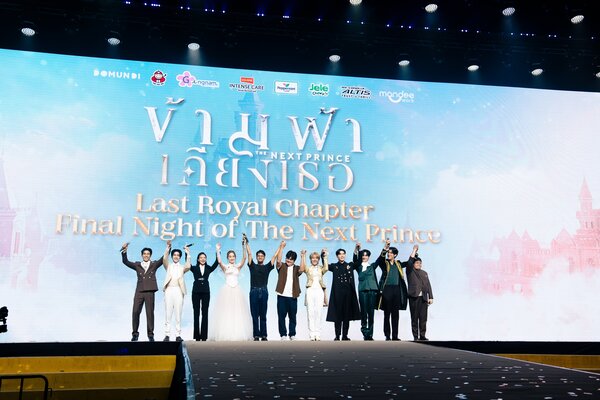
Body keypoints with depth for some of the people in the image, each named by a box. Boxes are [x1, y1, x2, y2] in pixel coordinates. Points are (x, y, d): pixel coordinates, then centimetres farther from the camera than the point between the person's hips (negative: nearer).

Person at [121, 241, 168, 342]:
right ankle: (135, 333, 10)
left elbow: (163, 259, 2)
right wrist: (124, 251, -7)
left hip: (149, 292, -1)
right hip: (139, 292, 1)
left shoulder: (154, 265, 11)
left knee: (150, 313, 0)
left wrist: (168, 248, -10)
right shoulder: (137, 265, 13)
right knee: (135, 312, -2)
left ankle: (150, 334, 6)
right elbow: (125, 262, 6)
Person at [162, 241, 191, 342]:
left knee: (178, 314, -1)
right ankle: (167, 335, 0)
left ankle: (178, 335, 1)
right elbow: (164, 260, -6)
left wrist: (188, 254, -8)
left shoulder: (182, 267, 15)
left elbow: (188, 266, -7)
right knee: (168, 314, -2)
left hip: (178, 291, 0)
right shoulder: (168, 266, 14)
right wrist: (168, 248, -17)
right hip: (169, 290, 0)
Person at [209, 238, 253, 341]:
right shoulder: (225, 267, 6)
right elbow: (219, 261, -14)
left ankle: (238, 333, 4)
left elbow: (244, 258, -6)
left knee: (237, 311, 1)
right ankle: (225, 333, 2)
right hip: (227, 290, -2)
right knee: (226, 312, -2)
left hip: (236, 290, 2)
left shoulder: (238, 266, 9)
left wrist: (244, 247, -17)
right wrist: (218, 250, -21)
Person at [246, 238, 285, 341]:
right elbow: (249, 254, 6)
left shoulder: (267, 267, 13)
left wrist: (281, 246, 10)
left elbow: (275, 256, 12)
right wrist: (247, 243, 3)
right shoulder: (252, 266, 11)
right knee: (255, 315, 0)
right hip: (254, 291, -1)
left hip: (264, 292, 1)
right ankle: (256, 335, 4)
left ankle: (263, 335, 4)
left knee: (263, 315, 3)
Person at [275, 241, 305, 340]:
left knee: (292, 316, 7)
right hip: (282, 296, -1)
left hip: (292, 296, 1)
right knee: (281, 316, 1)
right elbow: (278, 260, -15)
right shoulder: (282, 266, 5)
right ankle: (283, 334, 9)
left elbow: (301, 270, -14)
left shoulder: (296, 268, 8)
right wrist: (282, 247, -21)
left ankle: (292, 334, 16)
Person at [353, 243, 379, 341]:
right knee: (364, 312, -5)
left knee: (371, 313, 0)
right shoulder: (358, 266, 12)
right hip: (363, 290, -2)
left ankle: (370, 334, 4)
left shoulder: (372, 266, 18)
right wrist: (356, 249, -25)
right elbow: (355, 260, -7)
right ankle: (365, 332, 1)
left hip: (372, 290, 2)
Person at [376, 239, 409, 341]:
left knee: (395, 314, 6)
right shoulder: (384, 263, 1)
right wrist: (385, 248, -35)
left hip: (397, 290, 4)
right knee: (387, 314, 0)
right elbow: (380, 259, -20)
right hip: (387, 290, -4)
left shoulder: (398, 264, 14)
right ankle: (387, 336, 5)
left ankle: (395, 336, 12)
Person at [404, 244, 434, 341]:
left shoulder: (424, 273, 18)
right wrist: (414, 250, -13)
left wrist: (430, 297, 8)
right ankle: (415, 336, 1)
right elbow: (409, 262, -15)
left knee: (423, 318, 3)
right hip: (414, 297, -4)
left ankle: (422, 336, 9)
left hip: (423, 298, 4)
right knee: (414, 318, -1)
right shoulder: (410, 271, 4)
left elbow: (428, 285, 15)